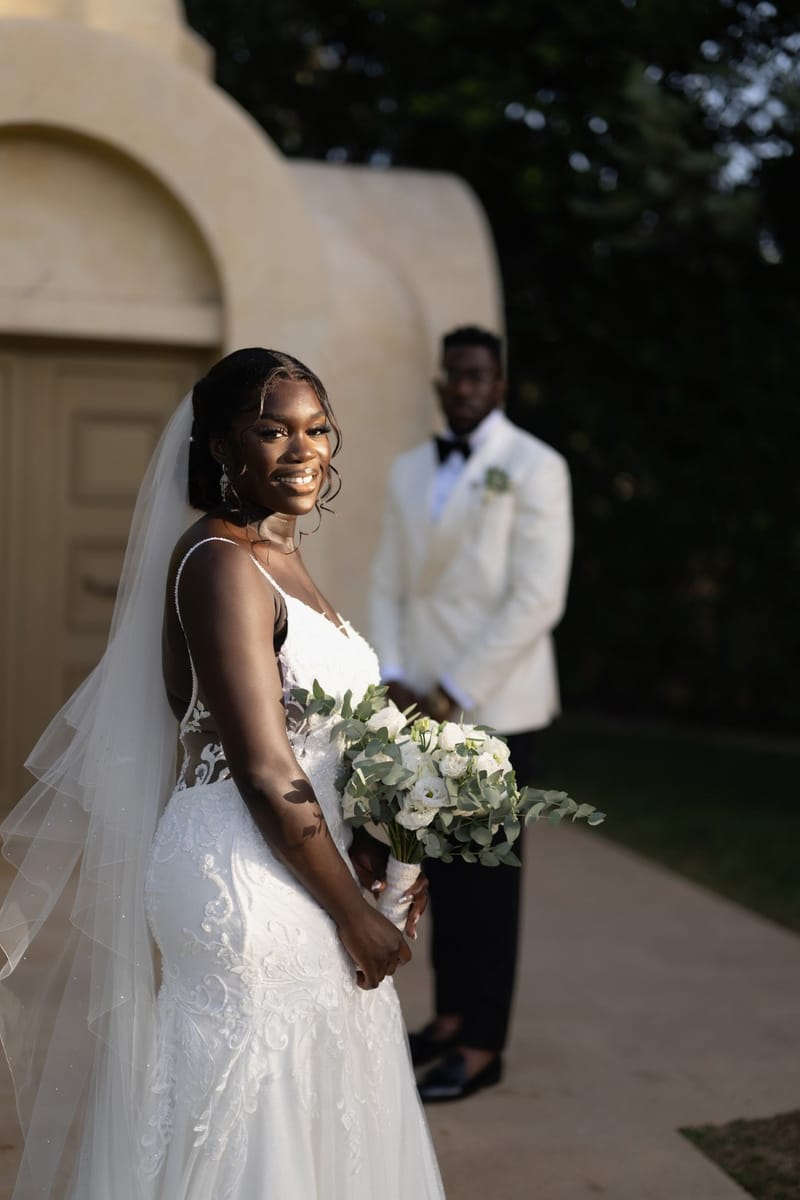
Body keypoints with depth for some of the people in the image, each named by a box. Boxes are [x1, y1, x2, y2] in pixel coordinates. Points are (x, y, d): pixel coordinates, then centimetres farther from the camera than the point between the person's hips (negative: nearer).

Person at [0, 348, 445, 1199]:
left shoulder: (279, 557, 12)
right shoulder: (221, 562, -17)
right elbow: (264, 772, -20)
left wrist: (370, 856, 3)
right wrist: (356, 914, -12)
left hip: (305, 860, 9)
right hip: (251, 883, -9)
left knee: (303, 1123, 20)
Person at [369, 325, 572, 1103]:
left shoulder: (534, 468, -6)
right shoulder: (409, 471, 13)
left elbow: (537, 600, -13)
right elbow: (388, 585, 13)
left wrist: (452, 693, -15)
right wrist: (392, 680, -3)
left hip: (491, 703, -5)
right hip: (422, 704, 6)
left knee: (486, 872, 0)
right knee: (441, 869, 11)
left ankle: (482, 1046, 10)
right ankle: (451, 1015, 24)